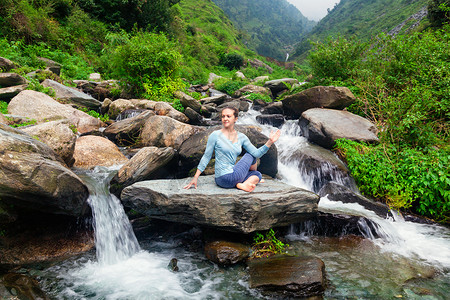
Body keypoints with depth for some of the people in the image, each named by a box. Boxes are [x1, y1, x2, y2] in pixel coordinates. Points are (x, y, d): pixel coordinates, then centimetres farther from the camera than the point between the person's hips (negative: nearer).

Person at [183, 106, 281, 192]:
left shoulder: (241, 137, 6)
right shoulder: (215, 135, -9)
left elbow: (256, 153, 1)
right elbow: (206, 157, -5)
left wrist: (270, 142, -10)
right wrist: (195, 177, -5)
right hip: (224, 178, -6)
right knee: (250, 155, 5)